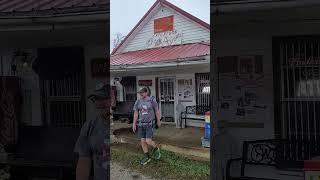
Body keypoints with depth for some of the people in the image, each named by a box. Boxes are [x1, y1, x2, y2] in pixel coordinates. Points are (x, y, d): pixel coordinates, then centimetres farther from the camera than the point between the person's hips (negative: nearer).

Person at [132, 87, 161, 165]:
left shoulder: (152, 100, -10)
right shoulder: (138, 102, -1)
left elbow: (157, 111, -1)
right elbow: (136, 113, 3)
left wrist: (158, 121, 5)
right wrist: (134, 124, 0)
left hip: (150, 124, -4)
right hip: (141, 124, 4)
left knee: (148, 142, -10)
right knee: (142, 141, 5)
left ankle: (156, 149, 21)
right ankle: (147, 157, 21)